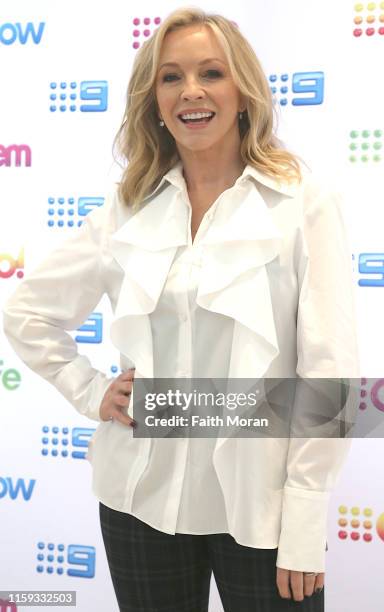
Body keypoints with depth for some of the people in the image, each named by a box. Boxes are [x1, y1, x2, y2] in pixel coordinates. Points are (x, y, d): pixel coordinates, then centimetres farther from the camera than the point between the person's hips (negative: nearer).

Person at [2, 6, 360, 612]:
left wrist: (306, 527, -11)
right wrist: (90, 392, 2)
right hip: (143, 495, 3)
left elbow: (329, 367, -10)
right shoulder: (129, 208, 2)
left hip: (260, 502, -3)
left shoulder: (305, 201, -7)